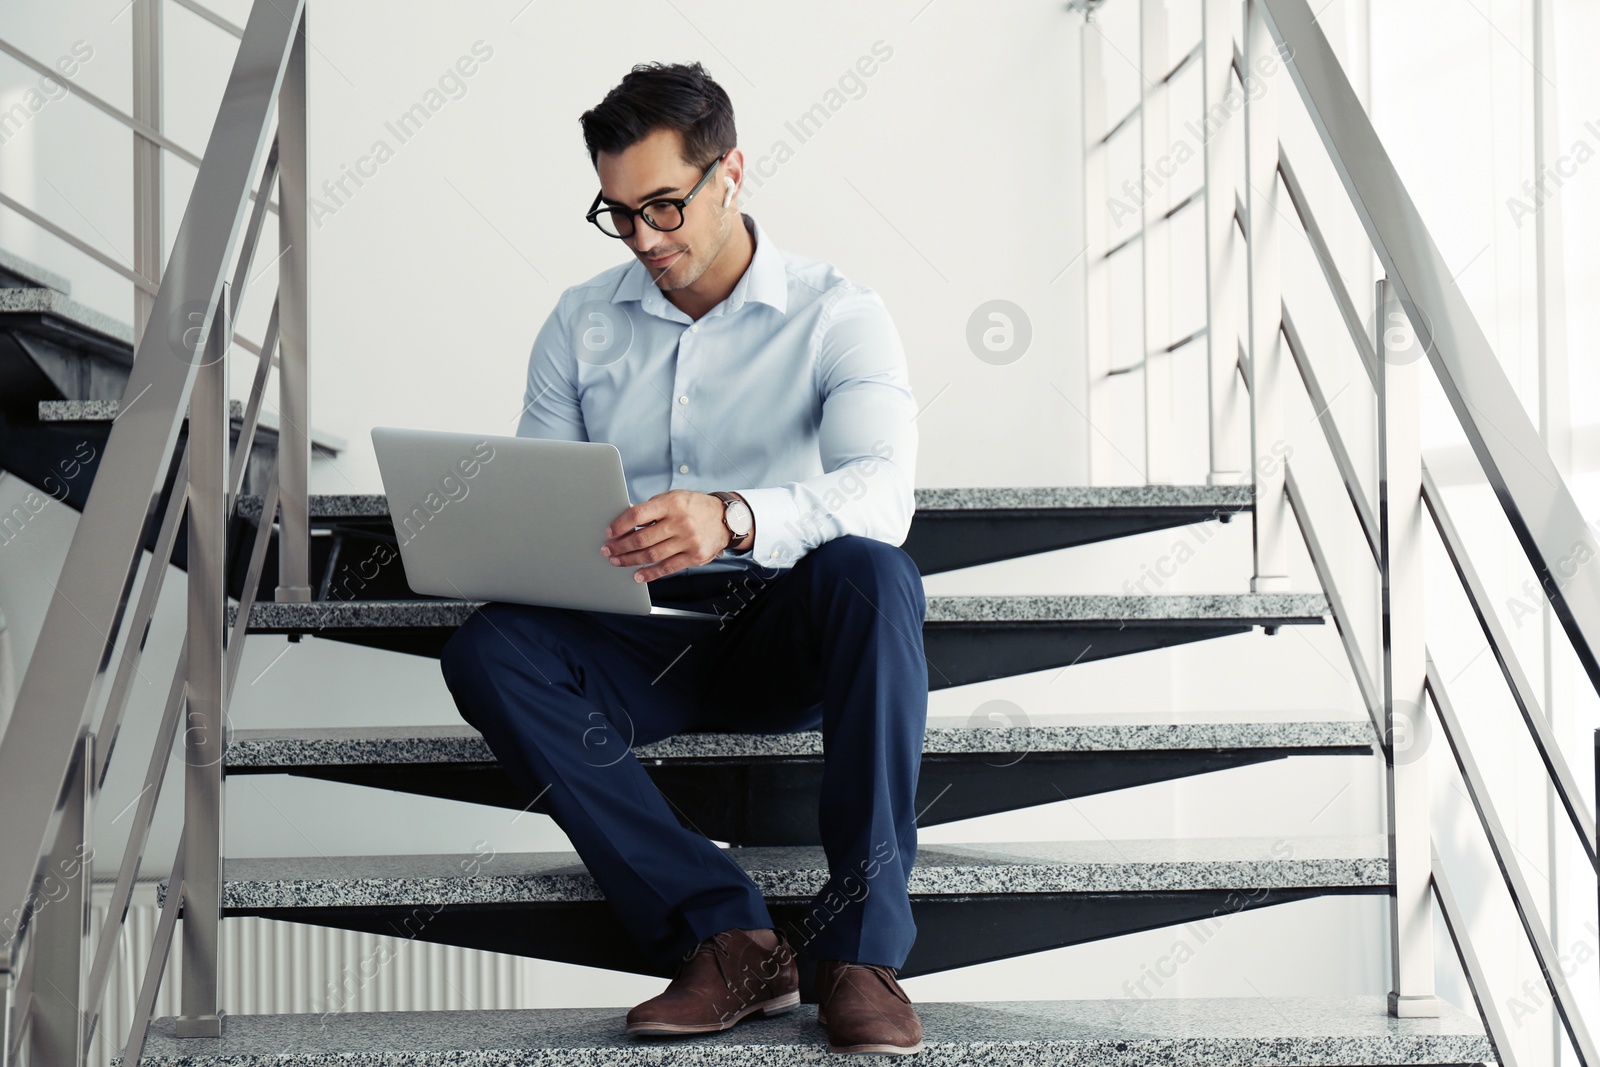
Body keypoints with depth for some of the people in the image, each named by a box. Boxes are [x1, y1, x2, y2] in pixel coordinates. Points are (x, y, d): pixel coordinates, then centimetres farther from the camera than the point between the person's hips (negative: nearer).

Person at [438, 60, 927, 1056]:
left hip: (789, 637, -3)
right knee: (487, 650, -27)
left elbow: (883, 489, -20)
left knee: (870, 573, -36)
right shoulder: (580, 324, 11)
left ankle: (862, 946, -32)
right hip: (640, 637, 3)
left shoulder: (837, 314, -2)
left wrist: (735, 520, -40)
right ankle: (726, 936, -31)